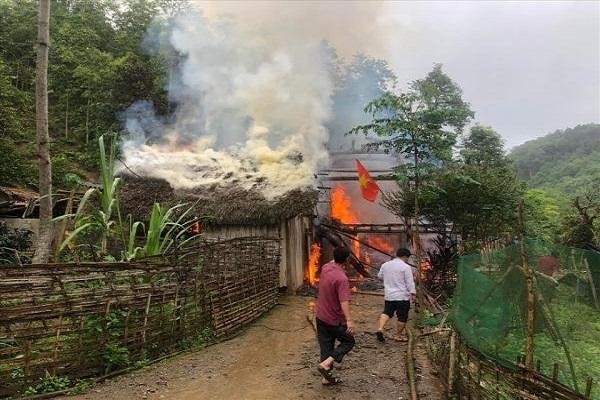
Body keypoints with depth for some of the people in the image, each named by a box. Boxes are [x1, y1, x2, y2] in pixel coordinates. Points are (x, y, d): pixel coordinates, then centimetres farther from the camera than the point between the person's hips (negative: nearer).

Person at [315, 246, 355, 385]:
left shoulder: (325, 268, -4)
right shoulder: (342, 278, -26)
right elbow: (344, 301, -35)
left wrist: (334, 260, 40)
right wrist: (349, 320, -39)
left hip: (321, 316, 7)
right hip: (335, 320, -7)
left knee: (326, 346, 14)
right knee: (348, 341, 11)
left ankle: (327, 377, 18)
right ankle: (326, 364, -3)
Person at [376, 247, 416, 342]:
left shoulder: (385, 265, 7)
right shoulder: (406, 267, -11)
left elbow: (380, 276, 21)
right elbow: (410, 282, -13)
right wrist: (413, 294, -7)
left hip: (389, 296, 5)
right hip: (403, 296, -5)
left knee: (387, 312, 16)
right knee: (402, 317, 9)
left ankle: (380, 328, -4)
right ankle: (398, 335, 17)